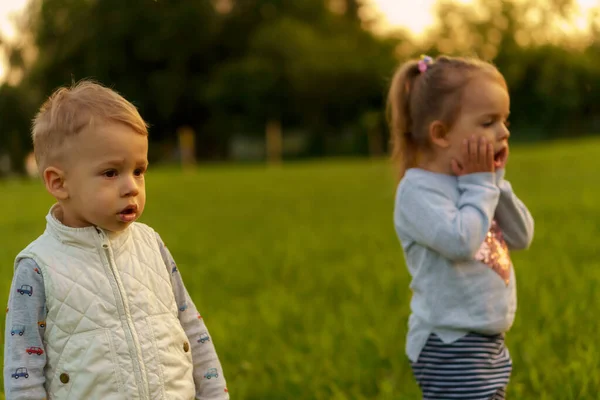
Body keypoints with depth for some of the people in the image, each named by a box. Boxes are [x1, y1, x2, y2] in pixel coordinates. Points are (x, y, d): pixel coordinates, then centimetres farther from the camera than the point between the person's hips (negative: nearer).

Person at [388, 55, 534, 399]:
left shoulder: (474, 182, 11)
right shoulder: (418, 189, -16)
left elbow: (522, 237, 7)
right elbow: (460, 240, -30)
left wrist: (496, 181, -3)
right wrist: (481, 185, -16)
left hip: (491, 343, 9)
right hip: (449, 345, -9)